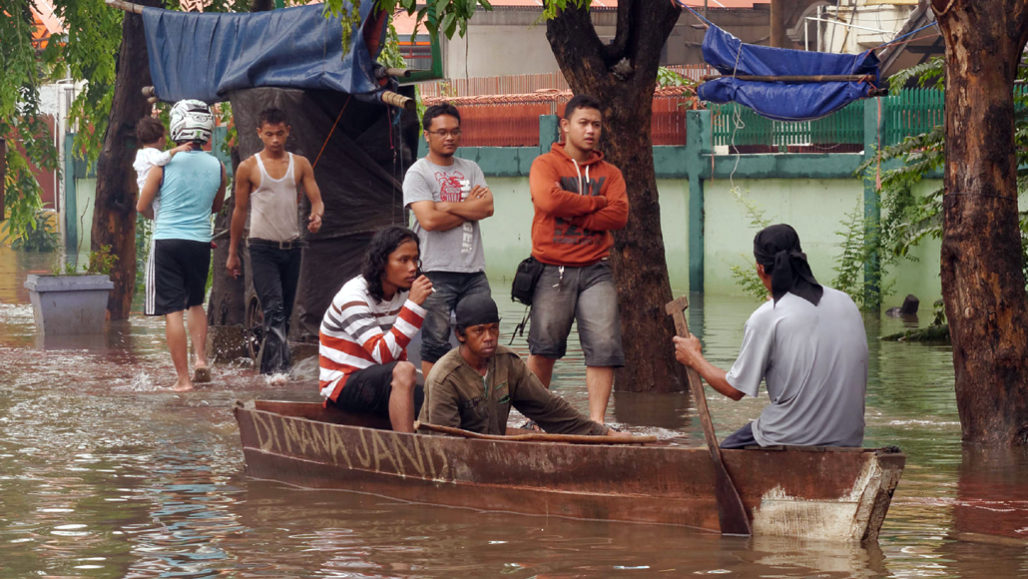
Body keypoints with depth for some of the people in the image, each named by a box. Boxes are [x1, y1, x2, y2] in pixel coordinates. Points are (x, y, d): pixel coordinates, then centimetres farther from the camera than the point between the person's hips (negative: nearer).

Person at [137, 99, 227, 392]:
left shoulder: (164, 164, -8)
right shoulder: (217, 167, 1)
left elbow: (142, 206, 1)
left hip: (167, 240, -3)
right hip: (200, 242, 3)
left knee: (173, 310, 0)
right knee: (195, 303, 25)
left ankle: (183, 378, -2)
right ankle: (200, 358, 8)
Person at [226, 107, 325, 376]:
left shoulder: (300, 164, 8)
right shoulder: (248, 168, 1)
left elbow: (316, 198, 3)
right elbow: (240, 211, 6)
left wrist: (317, 215, -22)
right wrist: (232, 253, 7)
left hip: (292, 246, 4)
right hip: (262, 247, -4)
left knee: (285, 313, 8)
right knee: (274, 309, -17)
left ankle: (268, 368, 17)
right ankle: (278, 366, -24)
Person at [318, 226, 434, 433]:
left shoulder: (401, 293, 8)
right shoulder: (353, 297, -17)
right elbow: (383, 354, -27)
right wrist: (414, 305, -30)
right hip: (343, 385, -7)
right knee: (404, 370, -36)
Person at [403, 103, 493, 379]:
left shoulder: (470, 170, 15)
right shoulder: (418, 173, -1)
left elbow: (487, 207, 0)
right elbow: (429, 219, -14)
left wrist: (448, 206, -9)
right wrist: (470, 208, -2)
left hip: (473, 270, 5)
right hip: (438, 272, -5)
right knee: (435, 345, -2)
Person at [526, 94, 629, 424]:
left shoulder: (609, 173, 14)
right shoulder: (545, 165, 4)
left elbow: (619, 214, -2)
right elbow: (548, 200, -17)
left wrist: (575, 217, -11)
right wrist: (596, 202, -8)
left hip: (595, 270, 3)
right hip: (553, 271, -3)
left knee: (604, 345, -9)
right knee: (544, 348, 2)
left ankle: (596, 421, -8)